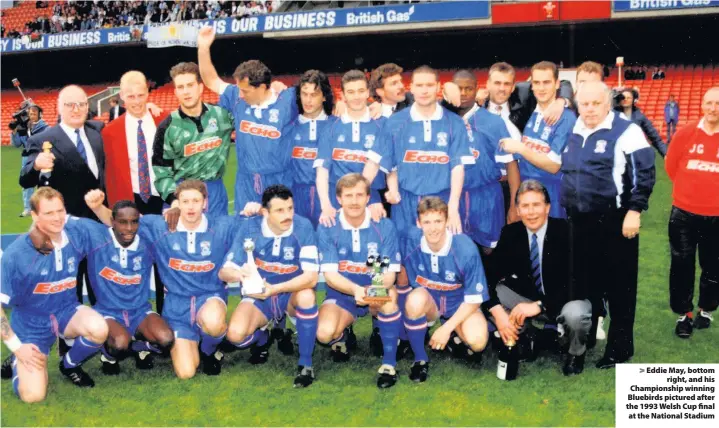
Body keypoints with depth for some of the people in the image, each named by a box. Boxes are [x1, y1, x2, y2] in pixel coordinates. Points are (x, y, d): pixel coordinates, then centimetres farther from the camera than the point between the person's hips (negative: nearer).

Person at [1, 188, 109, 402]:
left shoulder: (76, 232, -13)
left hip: (65, 311, 3)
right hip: (32, 324, -2)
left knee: (99, 329, -33)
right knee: (33, 396, -16)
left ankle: (69, 365, 3)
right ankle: (18, 362, 22)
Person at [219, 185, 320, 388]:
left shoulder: (303, 227, -20)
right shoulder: (251, 227, -14)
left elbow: (311, 276, -27)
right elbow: (224, 271, -13)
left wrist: (275, 289, -40)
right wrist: (239, 274, -37)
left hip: (292, 294, -1)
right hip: (259, 296, 1)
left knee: (307, 295, -36)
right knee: (235, 334, -26)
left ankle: (306, 364, -18)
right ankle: (262, 338, 13)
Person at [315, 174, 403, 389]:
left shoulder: (384, 226, -9)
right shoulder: (327, 227, -9)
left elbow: (389, 274, -12)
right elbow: (330, 274, -14)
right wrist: (356, 290, -35)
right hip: (341, 294, 0)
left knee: (389, 295, -36)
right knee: (325, 333, -29)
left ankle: (389, 364, -21)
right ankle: (341, 337, 12)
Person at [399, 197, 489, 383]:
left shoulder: (466, 249, -27)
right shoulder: (412, 240, -20)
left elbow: (474, 299, -18)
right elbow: (404, 271, 4)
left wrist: (447, 328, -22)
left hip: (460, 304, -1)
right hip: (428, 300, 1)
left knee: (477, 341, -31)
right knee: (415, 299, -36)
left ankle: (456, 335, 9)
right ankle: (420, 359, -13)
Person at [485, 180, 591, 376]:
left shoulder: (566, 232, -21)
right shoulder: (511, 233, -9)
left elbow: (577, 283, -26)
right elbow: (489, 276, -13)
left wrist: (539, 305, -35)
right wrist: (497, 311, -30)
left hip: (567, 300, -4)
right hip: (529, 298, 4)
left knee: (575, 314, -37)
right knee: (491, 295, -17)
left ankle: (576, 353, -1)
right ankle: (525, 336, 7)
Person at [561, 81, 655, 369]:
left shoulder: (626, 131, -8)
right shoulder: (573, 133, 11)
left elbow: (644, 173, -11)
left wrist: (634, 211, -17)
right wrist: (569, 210, 19)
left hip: (615, 222, -6)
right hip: (580, 221, 6)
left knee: (619, 286, 3)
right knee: (584, 282, 16)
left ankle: (620, 348, 14)